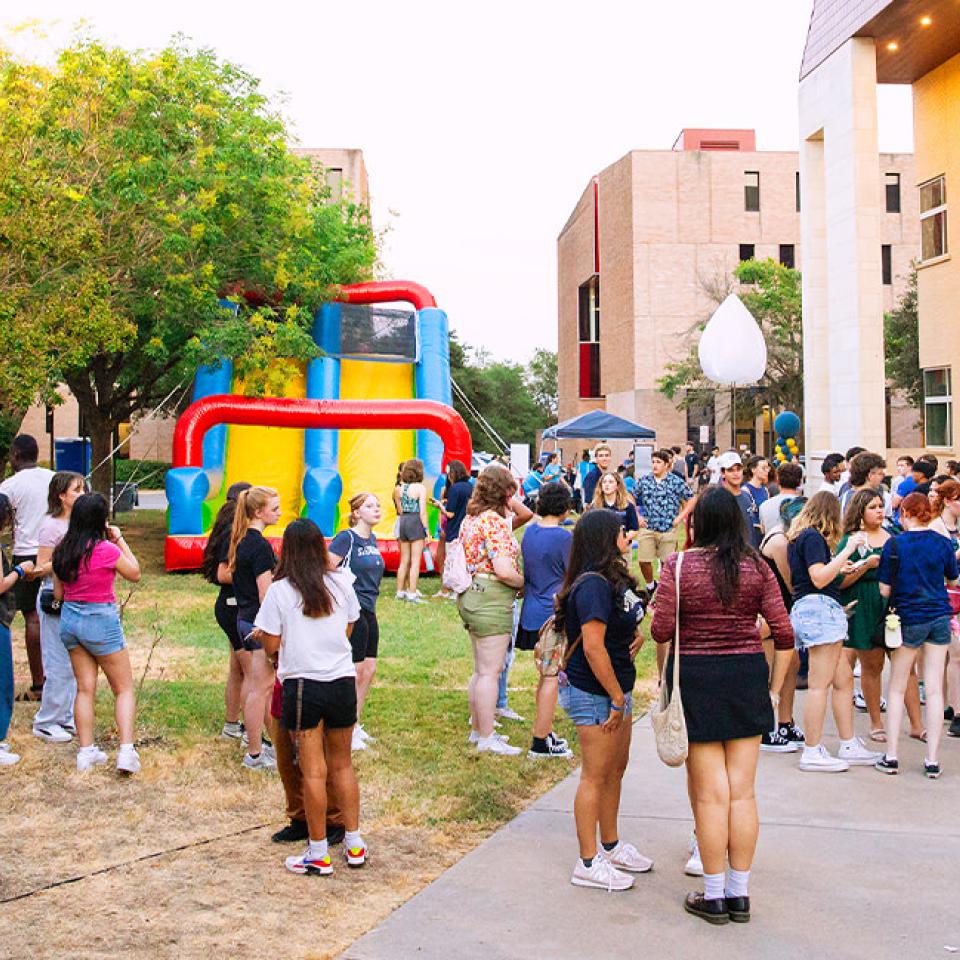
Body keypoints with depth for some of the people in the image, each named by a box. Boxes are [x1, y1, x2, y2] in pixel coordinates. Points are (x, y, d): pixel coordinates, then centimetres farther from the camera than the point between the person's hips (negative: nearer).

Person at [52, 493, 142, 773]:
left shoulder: (62, 550, 0)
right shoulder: (106, 550, -18)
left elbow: (58, 594, 6)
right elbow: (135, 574, -1)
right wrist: (120, 540, 1)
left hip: (69, 619, 6)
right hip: (101, 620, -5)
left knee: (84, 688, 14)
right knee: (124, 689, 5)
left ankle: (86, 751, 15)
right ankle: (126, 751, -5)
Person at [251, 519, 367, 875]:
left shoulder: (280, 591, -9)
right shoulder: (341, 583, 1)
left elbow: (272, 646, -6)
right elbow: (348, 630, 8)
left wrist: (261, 634, 15)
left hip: (302, 685, -3)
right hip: (343, 681, 4)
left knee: (314, 771, 3)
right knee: (342, 764, 17)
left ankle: (318, 854, 10)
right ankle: (354, 843, 23)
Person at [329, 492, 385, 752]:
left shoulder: (372, 539, 12)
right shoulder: (346, 538, -13)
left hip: (368, 611, 8)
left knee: (369, 671, 12)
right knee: (355, 674, -2)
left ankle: (354, 724, 25)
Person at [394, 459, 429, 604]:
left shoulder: (400, 488, 8)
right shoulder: (420, 488, -9)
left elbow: (400, 510, 9)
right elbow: (422, 511, -12)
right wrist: (426, 530, -9)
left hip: (403, 521, 6)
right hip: (416, 522, -6)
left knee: (404, 561, 14)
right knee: (415, 561, -3)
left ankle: (400, 591, 19)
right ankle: (412, 594, -5)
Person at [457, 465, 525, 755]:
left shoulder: (470, 518, 11)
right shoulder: (495, 521, -18)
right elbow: (504, 570, -24)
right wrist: (525, 583, -7)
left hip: (471, 597, 10)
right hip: (492, 601, -10)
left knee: (481, 670, 19)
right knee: (490, 671, -2)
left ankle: (478, 729, 29)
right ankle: (487, 739, 4)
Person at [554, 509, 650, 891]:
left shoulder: (612, 579, 9)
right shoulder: (593, 584, -22)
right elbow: (593, 647, -25)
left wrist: (637, 631, -2)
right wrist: (618, 699, -19)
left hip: (616, 688, 10)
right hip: (593, 693, -10)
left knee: (616, 770, 19)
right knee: (596, 777, 0)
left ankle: (611, 845, 35)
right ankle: (588, 863, 10)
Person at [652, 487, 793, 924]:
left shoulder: (679, 566, -8)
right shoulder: (757, 567, 0)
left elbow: (661, 631, -10)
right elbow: (783, 634, 0)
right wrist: (774, 690, 9)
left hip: (695, 678, -2)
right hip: (748, 677, 3)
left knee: (710, 794, 5)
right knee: (742, 792, 10)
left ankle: (714, 896, 14)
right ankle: (739, 895, 19)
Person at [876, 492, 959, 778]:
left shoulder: (895, 545, -10)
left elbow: (885, 590, -9)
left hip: (908, 619, -3)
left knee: (896, 688, 8)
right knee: (934, 689, 5)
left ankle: (891, 757, 8)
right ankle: (932, 760, 7)